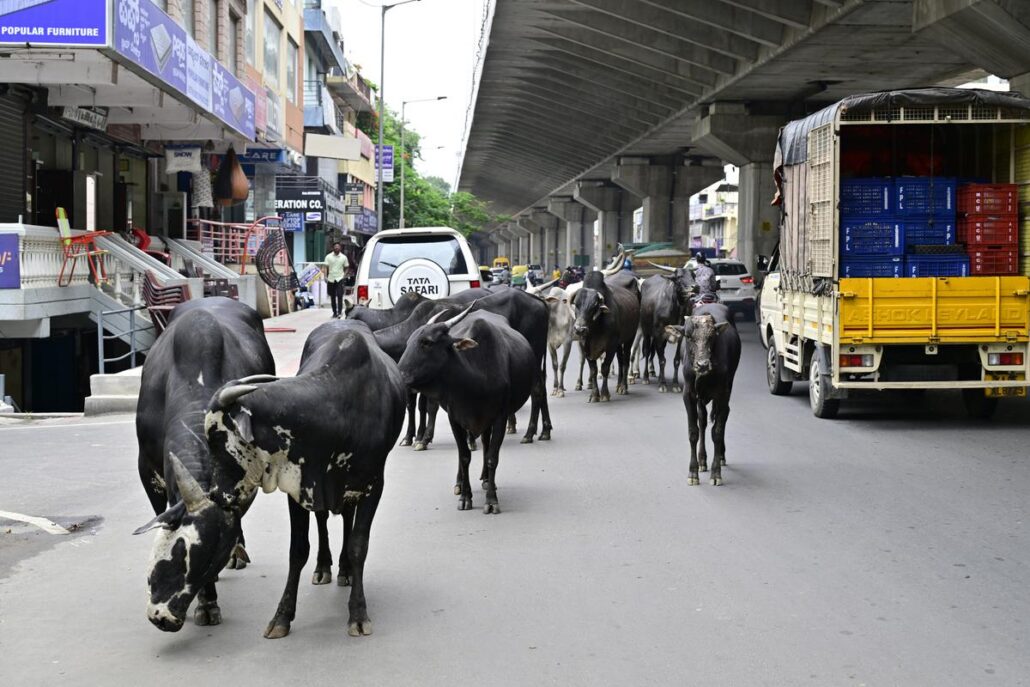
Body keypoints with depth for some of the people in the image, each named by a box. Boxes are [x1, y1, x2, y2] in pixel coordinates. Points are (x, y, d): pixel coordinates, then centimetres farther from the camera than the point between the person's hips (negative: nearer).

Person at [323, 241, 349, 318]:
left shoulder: (343, 257, 4)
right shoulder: (328, 257, 3)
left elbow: (346, 268, 12)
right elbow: (326, 268, 1)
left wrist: (344, 274, -4)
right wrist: (325, 277, -11)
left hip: (339, 279, -2)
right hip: (331, 279, 2)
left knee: (339, 296, -14)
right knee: (332, 297, 8)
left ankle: (340, 312, -14)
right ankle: (334, 312, 19)